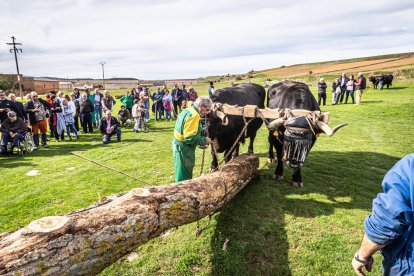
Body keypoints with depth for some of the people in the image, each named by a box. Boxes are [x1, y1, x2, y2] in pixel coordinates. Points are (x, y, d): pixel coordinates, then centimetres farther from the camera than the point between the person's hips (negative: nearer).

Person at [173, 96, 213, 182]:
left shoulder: (188, 111, 11)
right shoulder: (194, 115, -20)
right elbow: (190, 137, -26)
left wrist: (201, 141, 10)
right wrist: (204, 140, -12)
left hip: (179, 145, 10)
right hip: (184, 148, -10)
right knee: (184, 177, 3)